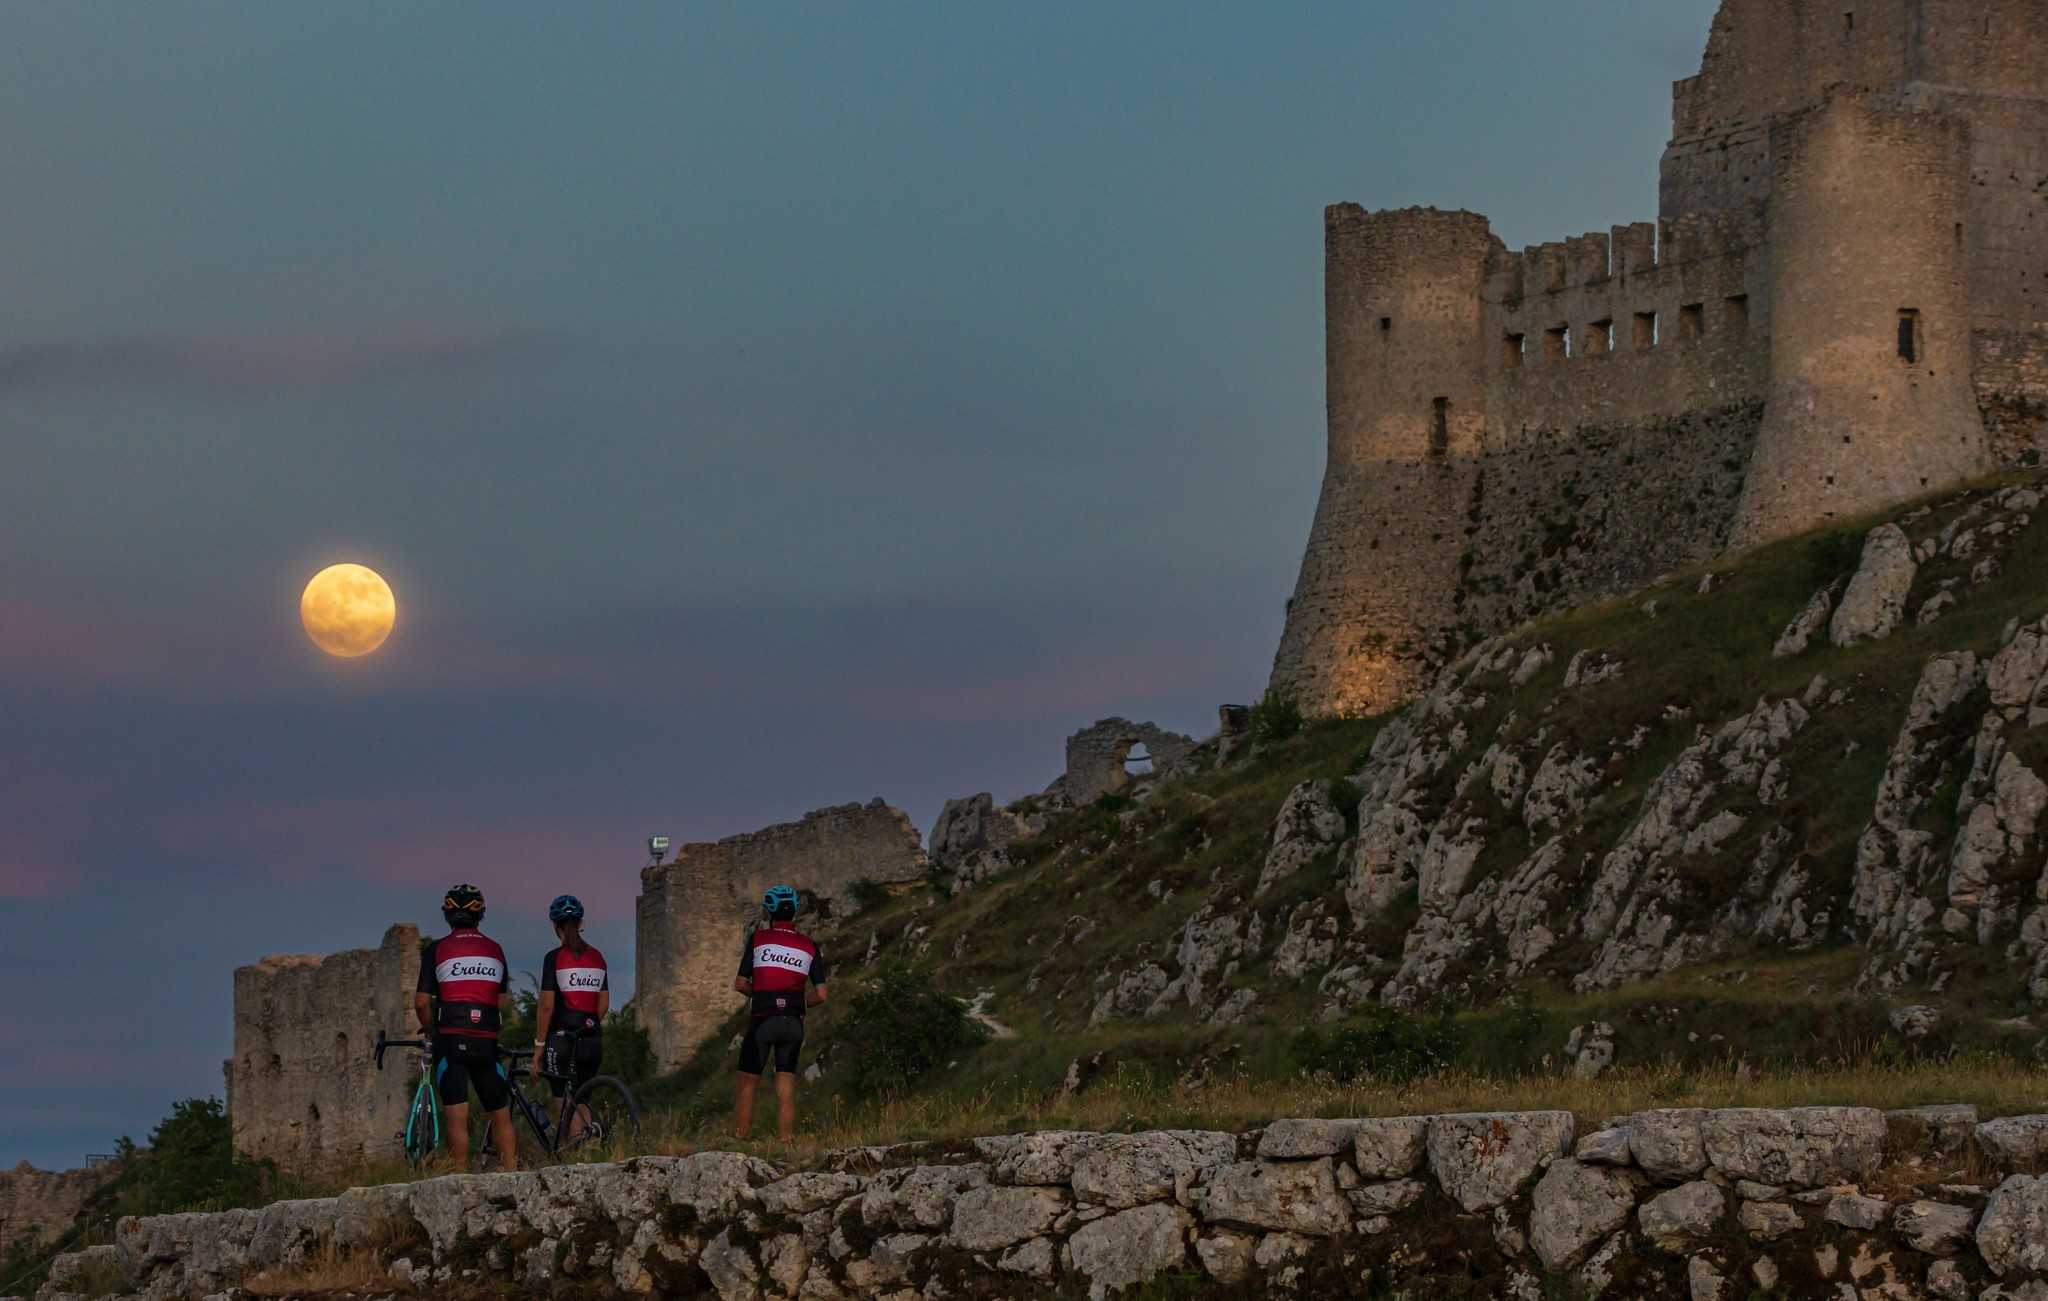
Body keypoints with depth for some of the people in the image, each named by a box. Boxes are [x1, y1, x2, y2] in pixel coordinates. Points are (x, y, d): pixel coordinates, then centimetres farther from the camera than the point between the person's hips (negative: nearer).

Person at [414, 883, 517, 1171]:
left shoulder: (436, 950, 1)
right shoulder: (495, 950, 10)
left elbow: (422, 1003, -4)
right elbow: (504, 1003, 9)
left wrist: (430, 1030, 14)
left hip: (450, 1040, -3)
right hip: (487, 1041, 3)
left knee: (457, 1117, -6)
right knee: (500, 1115, 11)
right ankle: (512, 1174, 5)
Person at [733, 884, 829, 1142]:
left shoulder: (758, 939, -1)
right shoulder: (809, 946, 5)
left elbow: (740, 984, 0)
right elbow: (820, 995, 2)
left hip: (762, 1021, -2)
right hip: (794, 1023, 2)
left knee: (747, 1084, 5)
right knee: (786, 1087, 4)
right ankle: (785, 1141, 0)